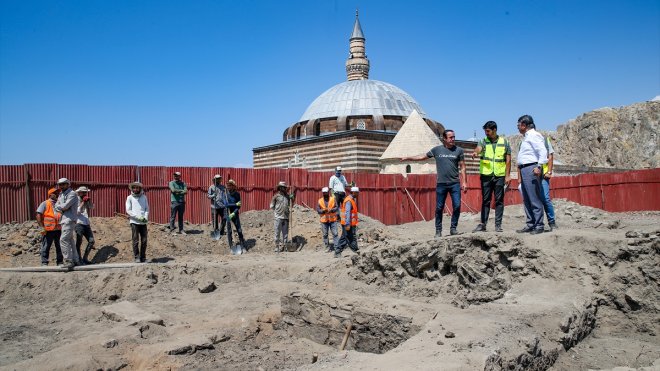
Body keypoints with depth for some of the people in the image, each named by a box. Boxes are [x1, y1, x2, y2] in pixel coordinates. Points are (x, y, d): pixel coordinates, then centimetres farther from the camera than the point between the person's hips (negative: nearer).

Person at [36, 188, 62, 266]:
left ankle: (60, 262, 15)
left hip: (59, 229, 5)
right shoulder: (45, 204, 1)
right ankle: (44, 263, 6)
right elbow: (38, 215, -5)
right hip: (48, 230, -5)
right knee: (46, 247, 0)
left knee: (59, 247, 8)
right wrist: (42, 227, -11)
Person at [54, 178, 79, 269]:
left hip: (69, 220, -9)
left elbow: (65, 206, -17)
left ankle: (68, 261, -13)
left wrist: (58, 206, 1)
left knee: (63, 240, -14)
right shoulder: (61, 195, 19)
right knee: (70, 241, 10)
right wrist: (61, 209, -9)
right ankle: (75, 260, 15)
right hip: (64, 220, 9)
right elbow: (57, 207, 11)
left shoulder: (72, 194, -8)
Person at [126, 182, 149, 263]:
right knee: (135, 241, -3)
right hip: (134, 222, -2)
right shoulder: (129, 198, 3)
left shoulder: (144, 197, 11)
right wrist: (138, 217, -12)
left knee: (144, 241, 2)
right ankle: (136, 257, 4)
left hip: (143, 222, 2)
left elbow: (147, 209, 11)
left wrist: (146, 217, -6)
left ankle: (143, 257, 11)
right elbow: (128, 211, -2)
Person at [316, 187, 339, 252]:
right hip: (324, 220, 1)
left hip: (333, 220, -1)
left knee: (335, 233, -4)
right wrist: (323, 211, -18)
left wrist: (331, 210, -20)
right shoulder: (320, 201, 5)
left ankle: (335, 246, -1)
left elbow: (336, 207, -2)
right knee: (325, 234, 5)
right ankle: (327, 247, 14)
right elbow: (318, 210, 1)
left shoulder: (333, 199, 4)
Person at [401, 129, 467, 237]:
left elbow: (462, 167, 6)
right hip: (441, 184, 0)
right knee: (439, 208, 3)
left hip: (455, 184, 0)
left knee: (457, 206, -6)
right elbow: (422, 157, 13)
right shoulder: (437, 150, 4)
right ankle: (438, 230, 12)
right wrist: (407, 158, 10)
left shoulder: (459, 150, 5)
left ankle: (453, 228, 9)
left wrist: (464, 182, -1)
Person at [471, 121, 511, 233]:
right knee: (485, 200, 3)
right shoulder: (483, 141, 6)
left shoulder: (504, 142, 6)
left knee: (499, 201, 2)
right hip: (486, 175, 1)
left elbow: (508, 159, 5)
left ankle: (498, 225, 7)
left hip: (500, 176, 0)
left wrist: (507, 175, -2)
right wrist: (475, 152, -40)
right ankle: (483, 224, 7)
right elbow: (478, 148, -16)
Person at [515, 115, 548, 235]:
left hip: (531, 169, -10)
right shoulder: (527, 137, 22)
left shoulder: (534, 135, -8)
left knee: (535, 199, -9)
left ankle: (539, 226, -7)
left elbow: (542, 151, -19)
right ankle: (530, 225, 17)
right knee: (526, 200, 11)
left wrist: (539, 166, -28)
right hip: (524, 170, 10)